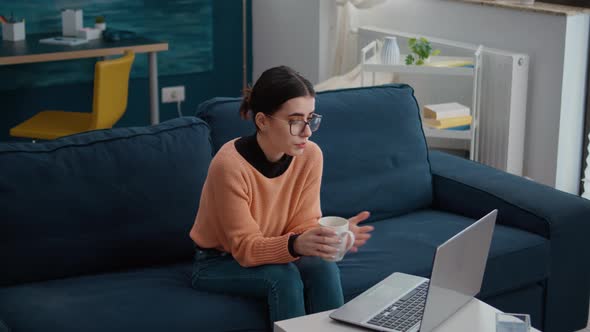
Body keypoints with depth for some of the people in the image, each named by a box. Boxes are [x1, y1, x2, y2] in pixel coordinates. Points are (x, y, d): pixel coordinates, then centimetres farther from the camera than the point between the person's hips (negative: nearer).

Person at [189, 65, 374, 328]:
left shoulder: (310, 156, -14)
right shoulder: (230, 165, -29)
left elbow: (303, 227, -11)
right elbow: (245, 247, -26)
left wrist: (332, 234, -33)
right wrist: (295, 245, -44)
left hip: (268, 255, 4)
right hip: (218, 263, -4)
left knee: (324, 268, -24)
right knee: (284, 276, -31)